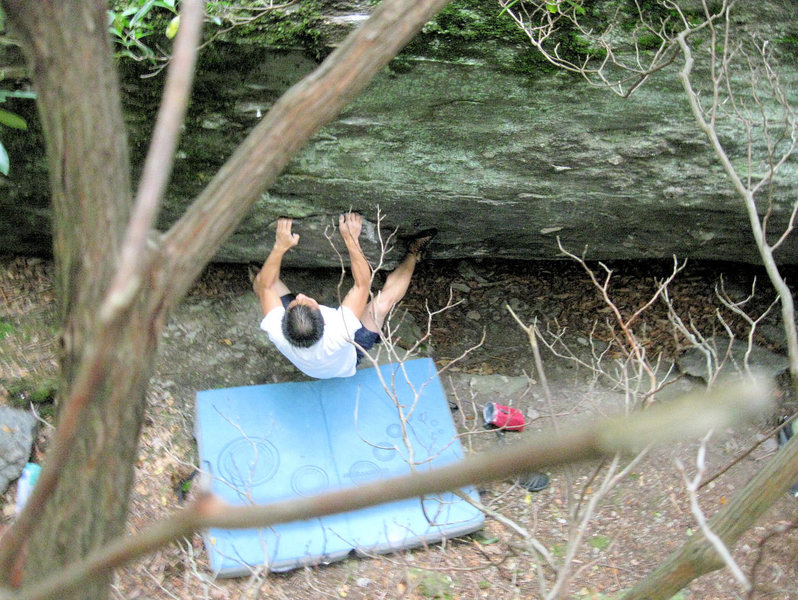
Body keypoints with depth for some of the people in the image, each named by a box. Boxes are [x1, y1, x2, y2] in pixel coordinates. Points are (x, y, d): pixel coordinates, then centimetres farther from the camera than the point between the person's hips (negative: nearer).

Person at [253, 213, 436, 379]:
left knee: (260, 283, -2)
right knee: (384, 300, -19)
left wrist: (280, 247, -29)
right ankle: (413, 255, 12)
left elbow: (265, 285, -25)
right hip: (346, 362, -2)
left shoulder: (277, 335, -44)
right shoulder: (339, 335, -50)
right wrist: (351, 239, -37)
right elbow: (362, 284, -38)